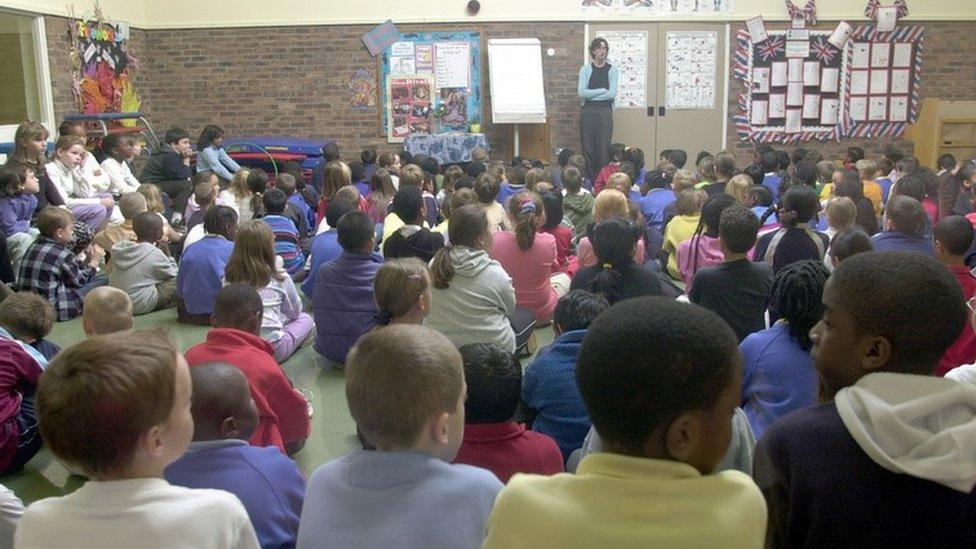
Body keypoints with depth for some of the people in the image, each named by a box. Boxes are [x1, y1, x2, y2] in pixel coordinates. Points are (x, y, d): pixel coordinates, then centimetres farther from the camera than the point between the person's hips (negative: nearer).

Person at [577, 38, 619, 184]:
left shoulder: (612, 70, 5)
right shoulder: (585, 69, 6)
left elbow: (612, 94, -8)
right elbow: (581, 93, -7)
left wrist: (591, 95, -8)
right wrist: (603, 90, -8)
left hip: (605, 111, 0)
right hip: (587, 112, 0)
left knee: (604, 149, -3)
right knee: (588, 149, 0)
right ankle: (588, 181, 6)